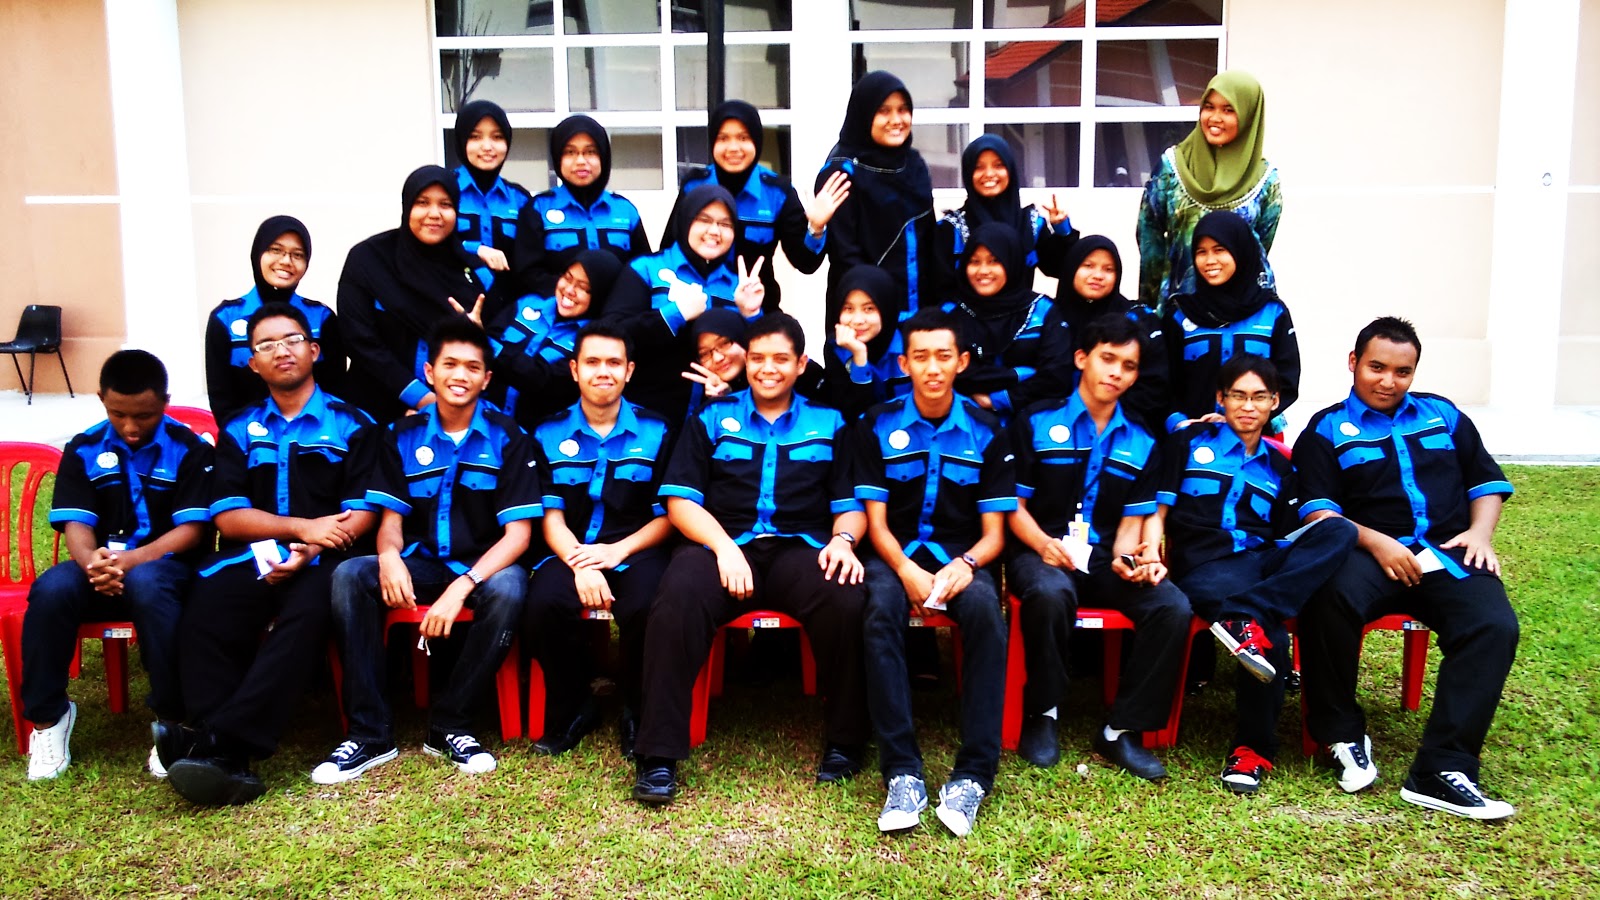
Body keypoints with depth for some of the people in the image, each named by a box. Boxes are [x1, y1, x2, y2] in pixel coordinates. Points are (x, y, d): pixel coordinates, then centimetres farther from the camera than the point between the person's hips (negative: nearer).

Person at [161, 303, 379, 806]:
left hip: (322, 558, -2)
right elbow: (229, 517, 8)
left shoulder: (352, 425, 11)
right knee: (203, 621, -29)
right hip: (251, 556, 3)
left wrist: (311, 549, -16)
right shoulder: (239, 432, 19)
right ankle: (229, 762, -34)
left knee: (306, 615, -36)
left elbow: (363, 514, 2)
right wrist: (303, 526, -8)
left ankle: (219, 741, -40)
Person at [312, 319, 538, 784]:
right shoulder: (402, 436, 6)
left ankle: (449, 726, -20)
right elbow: (391, 519, 4)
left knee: (507, 589, -36)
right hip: (421, 565, 3)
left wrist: (462, 586, -26)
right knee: (348, 576, -25)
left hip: (484, 566, -3)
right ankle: (370, 732, -21)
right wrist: (389, 555, -23)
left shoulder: (507, 438, -3)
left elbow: (518, 533, -10)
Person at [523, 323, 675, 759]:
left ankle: (637, 715, -4)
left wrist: (618, 550, -12)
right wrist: (580, 563, -15)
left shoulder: (656, 431, 8)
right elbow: (551, 516, 4)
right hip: (572, 553, 1)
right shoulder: (549, 435, 11)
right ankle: (572, 710, -3)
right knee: (543, 604, -31)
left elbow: (667, 515, 5)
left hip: (637, 552, -1)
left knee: (646, 608, -34)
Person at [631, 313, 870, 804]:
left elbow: (850, 503, 15)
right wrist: (725, 547, -10)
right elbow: (680, 499, 8)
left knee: (847, 600, -33)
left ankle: (844, 743, -12)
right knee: (678, 598, -35)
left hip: (800, 550, 1)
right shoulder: (712, 419, 18)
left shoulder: (829, 423, 20)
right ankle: (658, 757, -26)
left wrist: (843, 539, -9)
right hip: (720, 545, 0)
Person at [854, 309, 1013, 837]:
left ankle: (974, 774, -30)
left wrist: (966, 565, -21)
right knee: (881, 609, -35)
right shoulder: (878, 427, 3)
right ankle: (902, 773, -33)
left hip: (960, 553, 0)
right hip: (898, 553, 0)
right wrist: (907, 570, -21)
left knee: (985, 610, -34)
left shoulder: (985, 431, 4)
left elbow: (994, 532, 2)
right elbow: (876, 523, 0)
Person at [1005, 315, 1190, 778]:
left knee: (1173, 606, -26)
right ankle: (1041, 715, -16)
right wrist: (1045, 545, -19)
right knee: (1050, 594, -40)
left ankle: (1121, 730, -12)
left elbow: (1131, 522, 11)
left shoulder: (1142, 444, 16)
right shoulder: (1036, 423, 5)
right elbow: (1014, 506, 1)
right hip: (1042, 550, -3)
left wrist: (1127, 558, -12)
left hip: (1105, 556, 4)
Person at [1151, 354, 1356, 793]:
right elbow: (1157, 512, 7)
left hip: (1262, 563, 5)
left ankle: (1247, 617, -41)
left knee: (1339, 530, -29)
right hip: (1203, 565, -4)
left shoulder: (1279, 466, 25)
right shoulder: (1188, 443, 16)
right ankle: (1254, 747, -27)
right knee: (1271, 637, -37)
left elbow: (1286, 538, 23)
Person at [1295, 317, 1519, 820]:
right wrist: (1376, 543, -14)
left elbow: (1487, 479, 25)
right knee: (1328, 600, -37)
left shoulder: (1442, 415, 24)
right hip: (1369, 551, -3)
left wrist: (1480, 533, 5)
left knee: (1494, 627, -29)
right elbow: (1318, 509, 1)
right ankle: (1342, 735, -15)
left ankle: (1442, 770, -28)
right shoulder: (1326, 430, 13)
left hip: (1449, 552, 3)